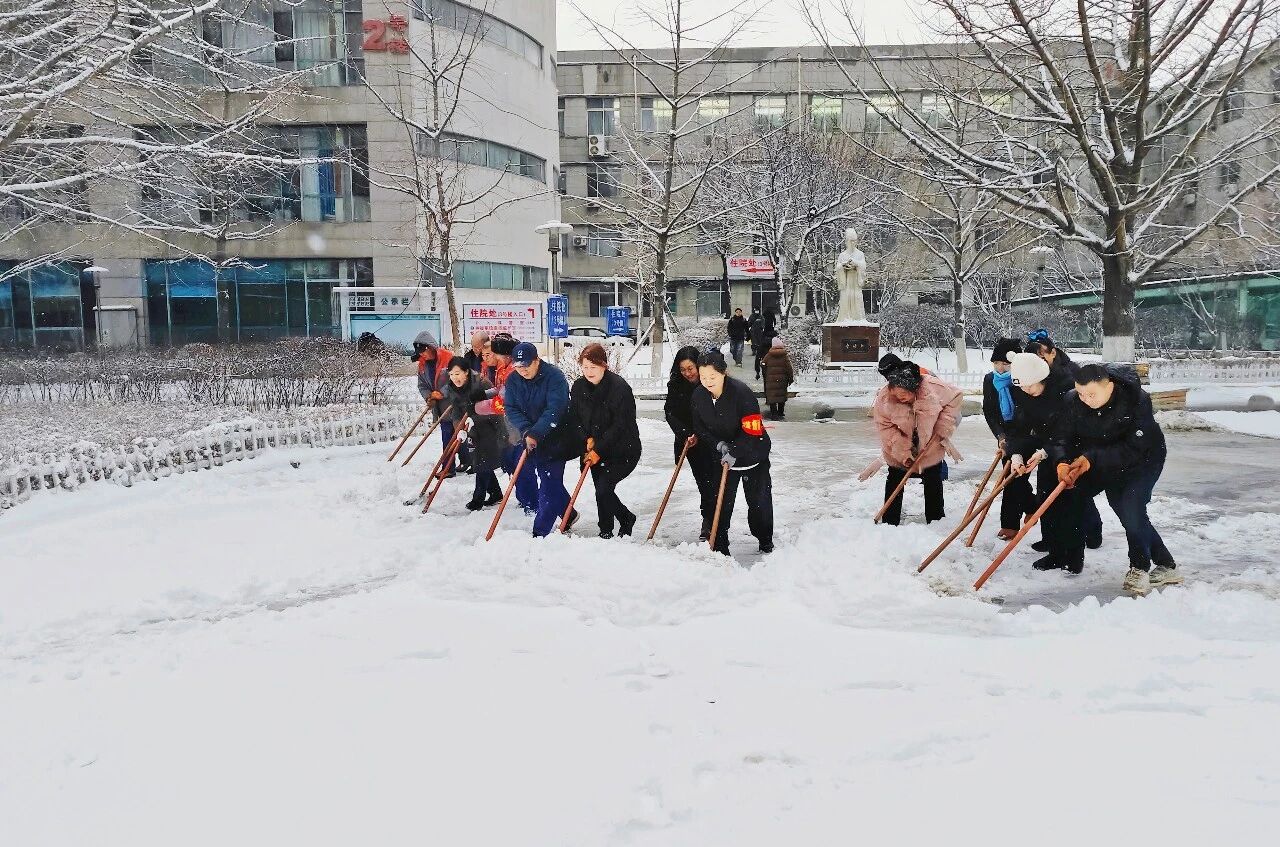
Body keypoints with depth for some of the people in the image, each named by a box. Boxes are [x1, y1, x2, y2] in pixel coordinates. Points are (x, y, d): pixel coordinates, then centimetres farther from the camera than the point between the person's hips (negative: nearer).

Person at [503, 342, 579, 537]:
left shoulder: (554, 376, -18)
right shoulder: (513, 380, 1)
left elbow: (554, 410, -26)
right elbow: (511, 409, -5)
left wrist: (535, 433, -31)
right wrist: (526, 431, -21)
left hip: (554, 439, -6)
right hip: (529, 438, 6)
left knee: (548, 484, -6)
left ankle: (540, 532, -2)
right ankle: (569, 515, 31)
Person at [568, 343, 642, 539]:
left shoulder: (619, 387, -20)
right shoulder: (578, 387, -1)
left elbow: (620, 425, -20)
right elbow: (575, 418, 7)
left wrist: (599, 450, -19)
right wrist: (588, 438, -10)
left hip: (623, 450, -6)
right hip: (596, 449, 6)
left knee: (604, 488, -16)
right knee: (602, 491, 10)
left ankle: (606, 533, 0)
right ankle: (626, 518, 36)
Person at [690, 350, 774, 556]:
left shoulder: (742, 393, -28)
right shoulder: (698, 396, -12)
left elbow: (753, 432, -27)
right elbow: (700, 428, -1)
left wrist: (734, 453, -32)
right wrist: (718, 444, -17)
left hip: (753, 453, -3)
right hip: (724, 454, 4)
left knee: (759, 500, 6)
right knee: (721, 501, 0)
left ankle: (766, 542, 28)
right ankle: (719, 548, 8)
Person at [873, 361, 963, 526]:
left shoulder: (933, 387, -28)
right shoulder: (884, 397, -28)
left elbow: (956, 398, -11)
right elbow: (884, 426, -20)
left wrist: (943, 428, -15)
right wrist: (903, 450, -26)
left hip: (931, 447, 1)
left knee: (933, 483, 13)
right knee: (894, 482, 7)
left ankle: (936, 520, 29)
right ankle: (890, 523, 18)